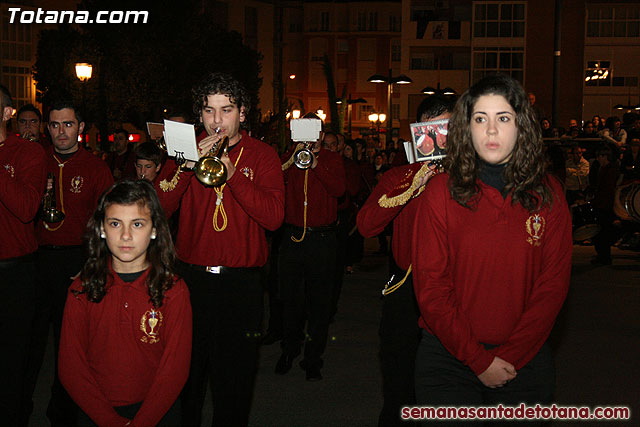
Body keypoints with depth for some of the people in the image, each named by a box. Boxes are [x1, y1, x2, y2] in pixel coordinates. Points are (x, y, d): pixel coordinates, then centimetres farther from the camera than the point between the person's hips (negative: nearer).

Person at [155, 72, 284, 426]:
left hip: (240, 281, -2)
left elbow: (273, 217, -12)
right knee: (188, 373, 11)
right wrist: (189, 165, -16)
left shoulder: (261, 155, 1)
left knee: (234, 377, 5)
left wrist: (232, 174, -21)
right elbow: (159, 208, -3)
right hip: (191, 277, 2)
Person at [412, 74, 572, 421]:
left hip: (526, 360, 2)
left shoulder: (548, 194, 0)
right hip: (449, 358, -2)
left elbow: (553, 285, -1)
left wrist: (509, 357, -9)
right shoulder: (441, 191, -5)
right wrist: (479, 360, -11)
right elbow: (430, 286, -7)